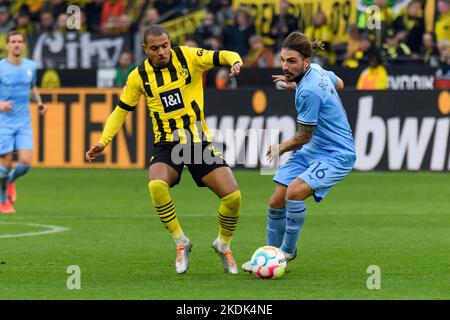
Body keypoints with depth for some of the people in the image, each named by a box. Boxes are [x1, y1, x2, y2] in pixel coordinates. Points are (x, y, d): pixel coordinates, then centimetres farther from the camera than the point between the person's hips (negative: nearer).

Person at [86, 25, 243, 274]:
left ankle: (223, 245, 18)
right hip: (167, 145, 0)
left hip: (199, 141, 0)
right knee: (156, 186, -32)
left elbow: (224, 56, -4)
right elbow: (121, 111, 12)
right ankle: (181, 243, -10)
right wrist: (103, 141, 3)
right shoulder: (139, 76, 1)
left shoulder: (188, 57, -4)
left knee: (232, 196, -13)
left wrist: (235, 62, -28)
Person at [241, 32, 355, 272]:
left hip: (336, 155, -10)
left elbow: (303, 137, -15)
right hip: (312, 150, 10)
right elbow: (339, 83, 23)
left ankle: (287, 252, -13)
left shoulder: (309, 91, -28)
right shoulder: (315, 70, -1)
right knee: (277, 202, 2)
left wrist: (281, 149, 5)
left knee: (295, 191, -31)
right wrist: (297, 85, 18)